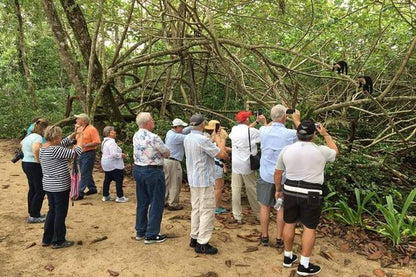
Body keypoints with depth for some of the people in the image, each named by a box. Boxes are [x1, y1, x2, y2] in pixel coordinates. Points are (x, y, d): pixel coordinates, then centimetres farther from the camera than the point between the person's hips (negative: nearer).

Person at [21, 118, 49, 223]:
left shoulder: (30, 136, 11)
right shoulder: (38, 137, -18)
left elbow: (21, 144, 32)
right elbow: (35, 149, -39)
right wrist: (38, 160, -26)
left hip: (25, 163, 10)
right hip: (34, 166, -10)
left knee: (32, 189, 19)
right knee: (40, 190, -2)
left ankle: (32, 212, 29)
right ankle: (34, 216, 2)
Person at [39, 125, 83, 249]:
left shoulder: (43, 148, 4)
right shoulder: (55, 150, -24)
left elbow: (64, 143, 14)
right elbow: (75, 153, -23)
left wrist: (75, 134, 6)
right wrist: (80, 138, -10)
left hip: (49, 186, 9)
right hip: (60, 186, -9)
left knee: (52, 211, 20)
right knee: (60, 213, 5)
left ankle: (47, 239, 29)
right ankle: (58, 241, 17)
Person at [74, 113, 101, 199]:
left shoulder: (91, 129, -14)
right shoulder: (79, 128, 11)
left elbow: (97, 142, -20)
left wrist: (85, 145, -24)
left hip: (89, 154, -9)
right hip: (81, 153, 9)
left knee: (84, 173, -6)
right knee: (87, 173, 15)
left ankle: (80, 193, -3)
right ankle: (92, 189, 28)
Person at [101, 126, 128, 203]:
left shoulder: (104, 141, 12)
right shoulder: (111, 142, -21)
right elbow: (114, 154, -29)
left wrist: (119, 154, 16)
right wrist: (121, 155, -13)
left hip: (106, 163, 10)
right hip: (113, 165, -10)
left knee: (107, 179, 15)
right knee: (119, 180, -3)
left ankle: (105, 196, 22)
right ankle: (120, 197, 0)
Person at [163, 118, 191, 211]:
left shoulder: (170, 133, 9)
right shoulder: (176, 136, -19)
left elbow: (184, 131, 12)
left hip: (166, 160, 9)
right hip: (173, 162, -9)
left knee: (166, 182, 16)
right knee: (175, 184, 1)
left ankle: (164, 201, 25)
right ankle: (173, 204, 8)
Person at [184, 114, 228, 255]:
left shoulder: (187, 138, 6)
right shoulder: (203, 140, -22)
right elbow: (221, 154, -16)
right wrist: (220, 141, 0)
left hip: (193, 179, 9)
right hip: (204, 180, -9)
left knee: (196, 209, 17)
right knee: (207, 211, -1)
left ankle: (194, 238, 25)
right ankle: (202, 244, 3)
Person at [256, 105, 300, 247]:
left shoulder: (264, 131, -9)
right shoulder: (290, 134, -15)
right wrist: (297, 120, 16)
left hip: (266, 176, 2)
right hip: (284, 176, -1)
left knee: (265, 206, 13)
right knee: (282, 208, 12)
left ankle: (265, 237, 24)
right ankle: (279, 238, 21)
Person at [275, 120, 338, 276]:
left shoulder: (286, 150, -2)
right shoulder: (321, 151, -9)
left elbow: (277, 173, 6)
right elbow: (335, 151, 14)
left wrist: (278, 190, 19)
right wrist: (325, 134, 20)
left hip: (290, 192, 3)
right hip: (311, 195, -3)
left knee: (289, 224, 15)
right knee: (309, 228, 6)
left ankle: (288, 257, 28)